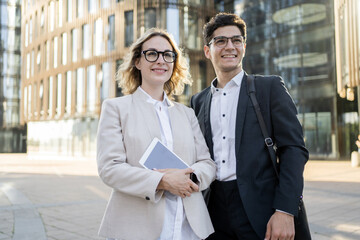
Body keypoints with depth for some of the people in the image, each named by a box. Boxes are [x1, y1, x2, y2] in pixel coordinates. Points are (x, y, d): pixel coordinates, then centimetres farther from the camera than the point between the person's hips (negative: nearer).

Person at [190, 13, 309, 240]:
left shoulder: (270, 87, 0)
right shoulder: (198, 101, 11)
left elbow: (294, 149, -6)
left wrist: (285, 211, -15)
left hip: (260, 210, -3)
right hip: (215, 211, 3)